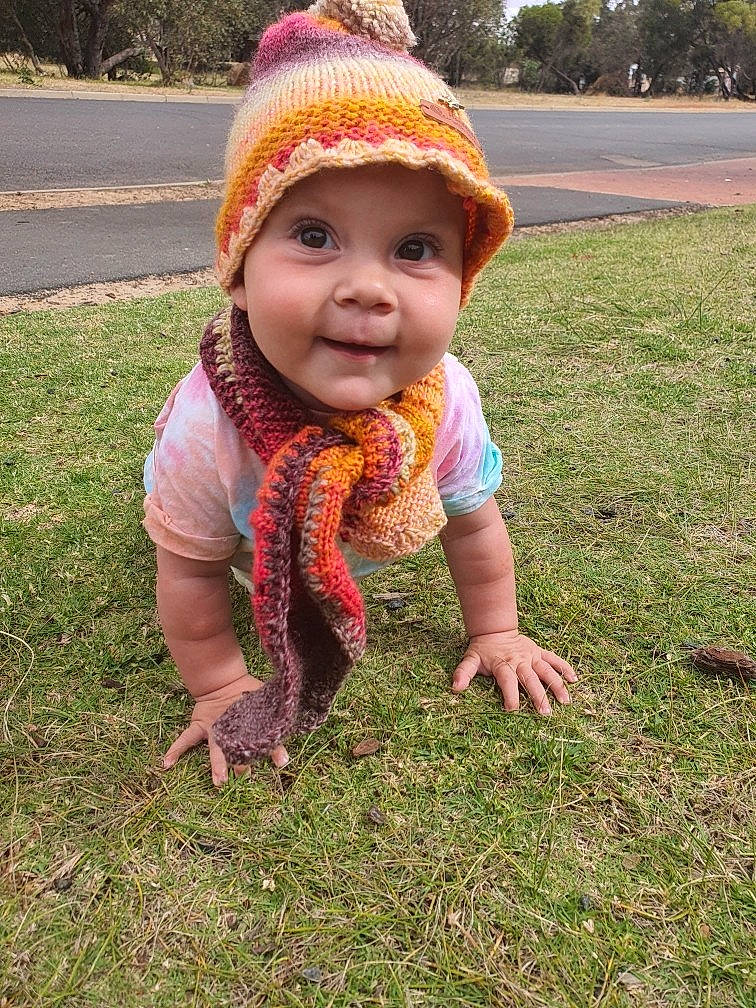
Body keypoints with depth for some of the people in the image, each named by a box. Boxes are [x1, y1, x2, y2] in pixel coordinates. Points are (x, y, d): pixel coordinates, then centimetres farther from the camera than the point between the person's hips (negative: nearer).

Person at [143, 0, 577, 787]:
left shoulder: (446, 398, -39)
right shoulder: (208, 427, -46)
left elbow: (472, 526, -18)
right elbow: (189, 572, -29)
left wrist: (495, 633, -9)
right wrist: (220, 686, -19)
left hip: (356, 553, 2)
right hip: (249, 550, -2)